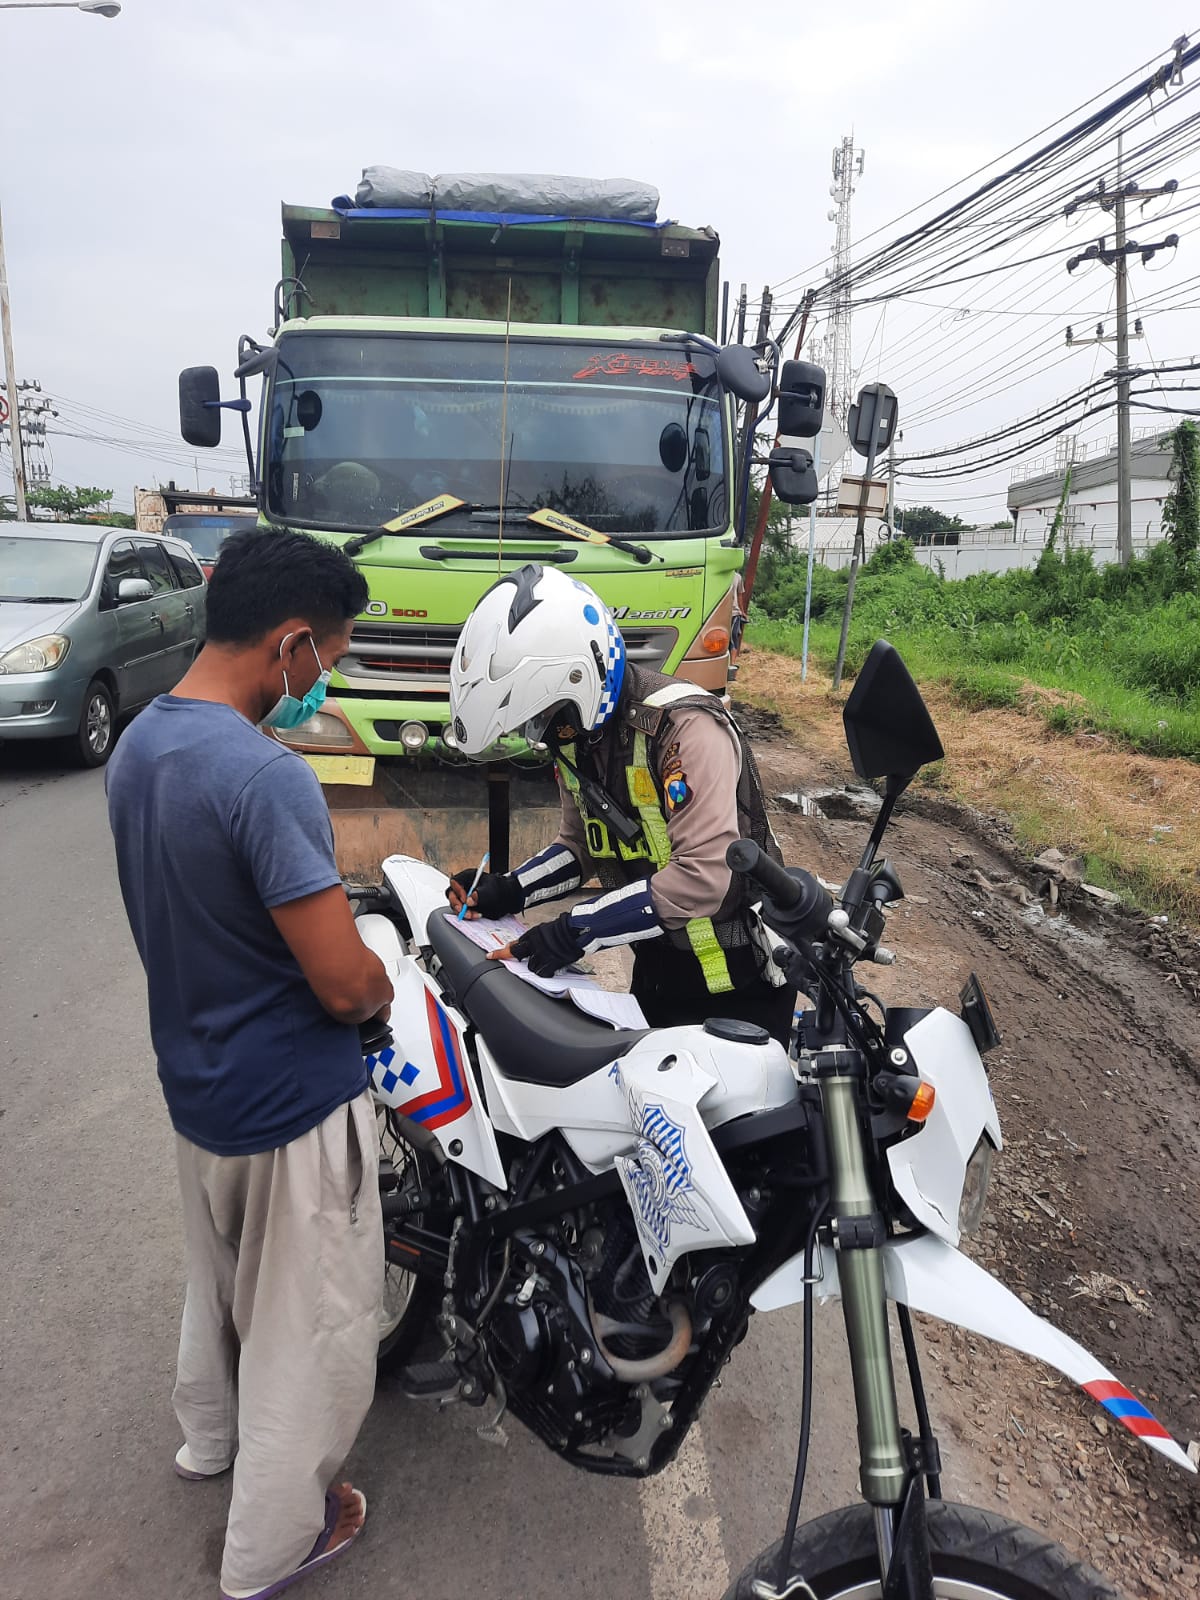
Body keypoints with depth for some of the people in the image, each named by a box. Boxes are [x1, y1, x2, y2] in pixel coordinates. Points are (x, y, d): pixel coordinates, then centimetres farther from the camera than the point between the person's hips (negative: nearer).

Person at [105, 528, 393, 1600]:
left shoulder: (135, 745, -3)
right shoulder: (265, 776, -31)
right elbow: (344, 983, -29)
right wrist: (380, 991, -6)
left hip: (193, 1080, 8)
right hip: (295, 1101, -8)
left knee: (220, 1276, 30)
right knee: (309, 1317, 14)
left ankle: (212, 1433, 55)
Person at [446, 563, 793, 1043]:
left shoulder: (685, 726, -28)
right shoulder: (577, 731, -1)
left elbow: (703, 877, -34)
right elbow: (580, 843, 11)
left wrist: (577, 928, -31)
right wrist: (508, 891, -6)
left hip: (734, 975, -7)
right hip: (655, 966, 8)